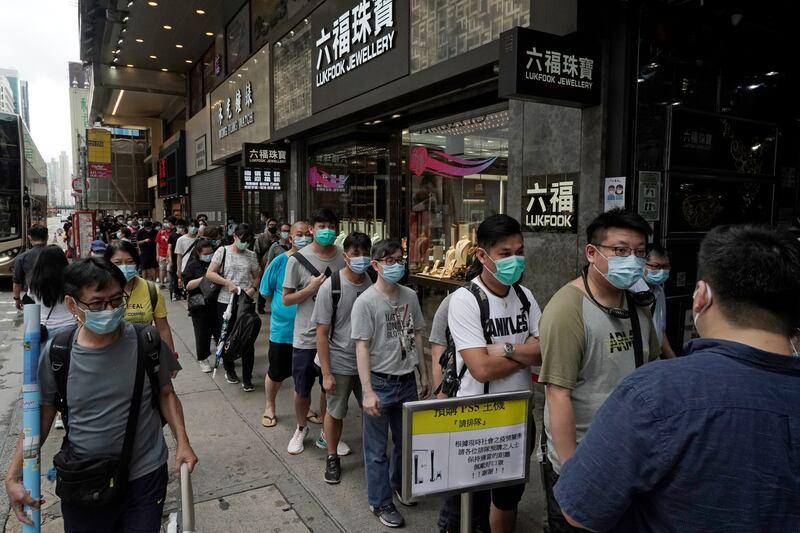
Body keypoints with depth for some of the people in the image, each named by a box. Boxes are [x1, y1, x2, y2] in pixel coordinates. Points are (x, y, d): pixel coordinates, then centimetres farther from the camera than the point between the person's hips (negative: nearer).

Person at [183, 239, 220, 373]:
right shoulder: (192, 266, -1)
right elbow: (188, 285, -11)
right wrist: (205, 278, -20)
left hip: (217, 305, 3)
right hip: (200, 307, -3)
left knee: (221, 331, 11)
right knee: (202, 334, 4)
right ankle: (203, 359, 20)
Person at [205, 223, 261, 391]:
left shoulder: (251, 255, 7)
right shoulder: (223, 251, 0)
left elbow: (257, 277, 12)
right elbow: (209, 273, -5)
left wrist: (253, 288, -8)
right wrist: (228, 283, -16)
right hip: (225, 301, -1)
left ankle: (247, 378, 7)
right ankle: (229, 370, 34)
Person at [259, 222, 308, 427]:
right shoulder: (280, 262, -10)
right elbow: (267, 293, 1)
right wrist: (282, 309, 1)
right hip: (282, 330, -1)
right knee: (276, 373, 14)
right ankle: (269, 407, 38)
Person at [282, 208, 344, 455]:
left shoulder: (343, 257, -1)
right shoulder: (298, 259, -7)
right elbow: (286, 299, -4)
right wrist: (312, 288, -16)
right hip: (307, 337, -2)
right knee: (302, 389, 12)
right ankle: (301, 428, 39)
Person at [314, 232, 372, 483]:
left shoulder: (373, 284, -6)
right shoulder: (330, 287, -14)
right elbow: (322, 333, -10)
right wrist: (326, 373, -12)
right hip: (339, 363, -2)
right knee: (335, 413, 13)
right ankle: (332, 457, 35)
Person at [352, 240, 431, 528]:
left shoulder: (410, 296, 2)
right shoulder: (365, 302, -15)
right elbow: (362, 347, -16)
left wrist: (424, 375, 12)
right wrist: (368, 392, -20)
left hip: (407, 382, 5)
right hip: (381, 383, -5)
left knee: (406, 440, 21)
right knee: (378, 448, 8)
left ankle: (399, 483, 46)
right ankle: (381, 502, 27)